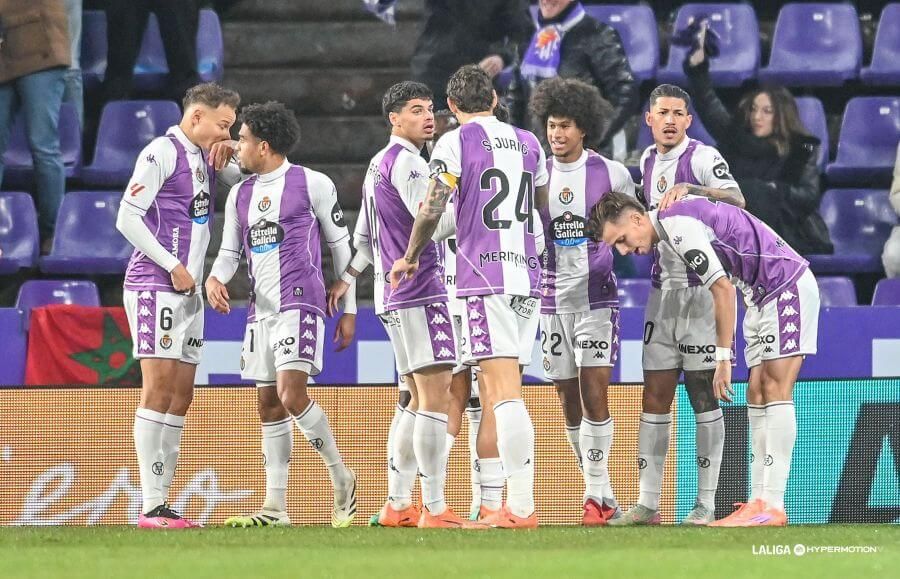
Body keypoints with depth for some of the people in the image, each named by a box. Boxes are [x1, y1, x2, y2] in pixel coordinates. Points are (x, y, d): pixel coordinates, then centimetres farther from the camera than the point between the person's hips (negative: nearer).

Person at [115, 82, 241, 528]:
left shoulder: (205, 158, 16)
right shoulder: (161, 153, -9)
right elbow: (127, 218, -13)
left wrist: (232, 157, 5)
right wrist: (172, 266, -14)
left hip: (188, 291, 9)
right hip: (155, 286, -9)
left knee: (181, 395, 7)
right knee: (159, 387, -12)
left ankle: (162, 502, 9)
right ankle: (151, 508, -14)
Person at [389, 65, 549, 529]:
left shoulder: (455, 143, -2)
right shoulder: (527, 143, 16)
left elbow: (431, 210, -6)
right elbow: (547, 209, 27)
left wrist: (410, 258, 10)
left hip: (484, 277, -6)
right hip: (527, 274, 6)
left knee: (503, 390, -13)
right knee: (492, 392, 11)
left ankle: (522, 507, -21)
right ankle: (489, 504, 10)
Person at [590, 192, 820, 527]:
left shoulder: (679, 226, -19)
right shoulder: (669, 232, 12)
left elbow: (723, 289, -21)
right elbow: (724, 287, 17)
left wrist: (723, 358, -17)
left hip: (788, 287, -10)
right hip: (763, 295, 10)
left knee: (775, 389, -14)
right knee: (757, 393, 4)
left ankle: (772, 505, -18)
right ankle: (760, 500, 0)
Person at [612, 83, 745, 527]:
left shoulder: (702, 158, -8)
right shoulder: (648, 160, 14)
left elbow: (737, 202, -26)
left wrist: (690, 189, -38)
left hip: (702, 287, -6)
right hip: (662, 287, 7)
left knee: (703, 394, -4)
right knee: (655, 396, 4)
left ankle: (706, 504, -1)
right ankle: (647, 503, 5)